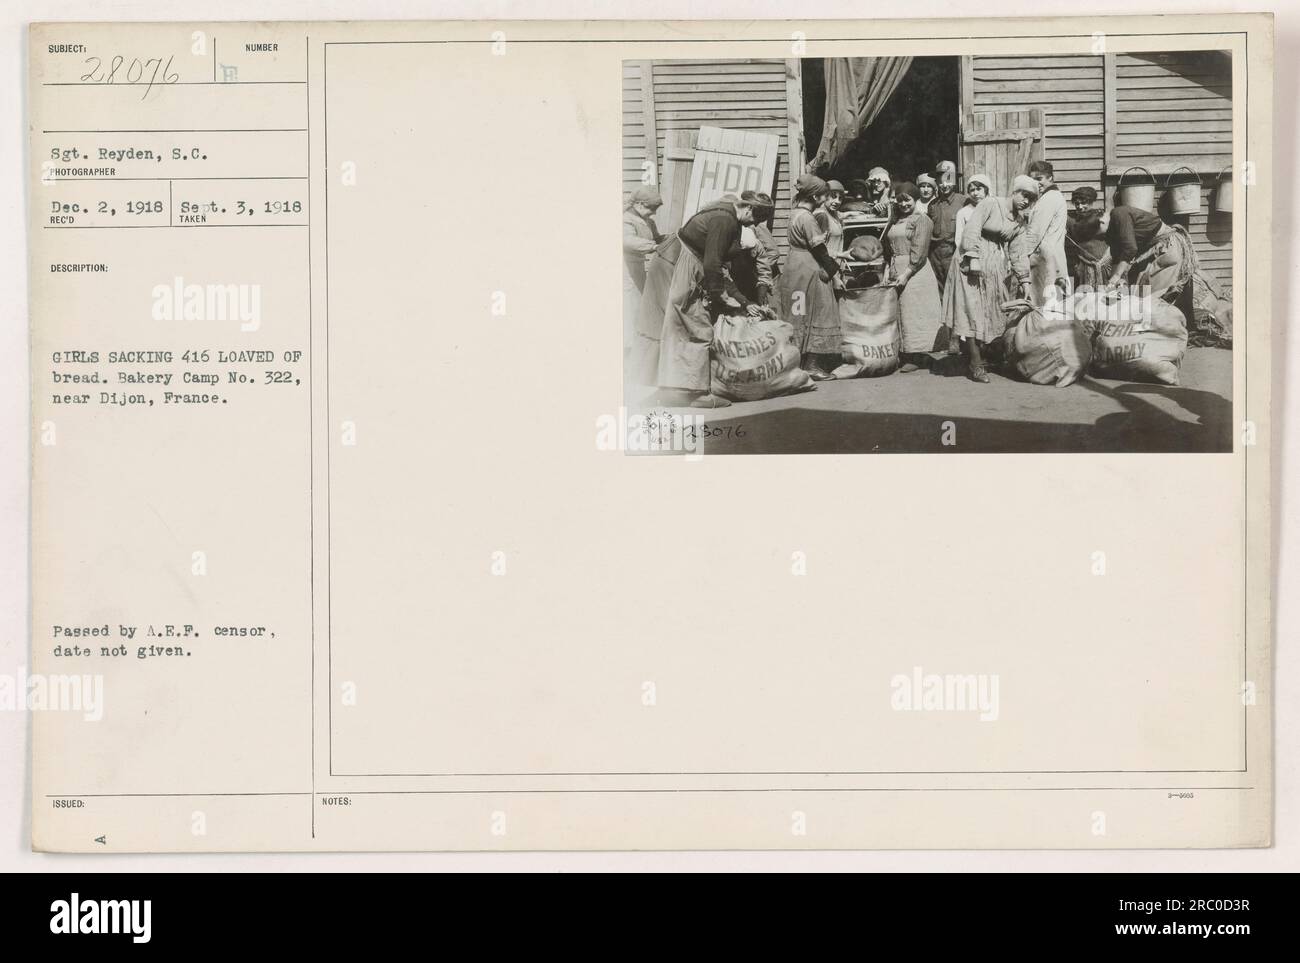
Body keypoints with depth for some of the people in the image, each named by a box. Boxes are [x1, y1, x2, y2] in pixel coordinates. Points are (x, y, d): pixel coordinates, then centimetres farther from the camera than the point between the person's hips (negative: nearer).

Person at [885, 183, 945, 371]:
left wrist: (906, 274, -19)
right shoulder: (894, 222, 17)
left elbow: (919, 251, -13)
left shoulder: (921, 220, -4)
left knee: (913, 311, -5)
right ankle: (904, 355, 10)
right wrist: (888, 270, 7)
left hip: (915, 270, -7)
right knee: (899, 311, 6)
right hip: (896, 270, 7)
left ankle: (916, 357, -1)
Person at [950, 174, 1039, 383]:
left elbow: (1019, 252, 11)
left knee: (995, 312, 3)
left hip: (998, 267, 7)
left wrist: (1024, 279, 4)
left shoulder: (1021, 220, 12)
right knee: (975, 311, -10)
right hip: (974, 263, -7)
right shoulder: (991, 204, -7)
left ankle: (988, 356, 10)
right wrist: (973, 258, -21)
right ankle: (976, 365, -10)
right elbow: (972, 229, -14)